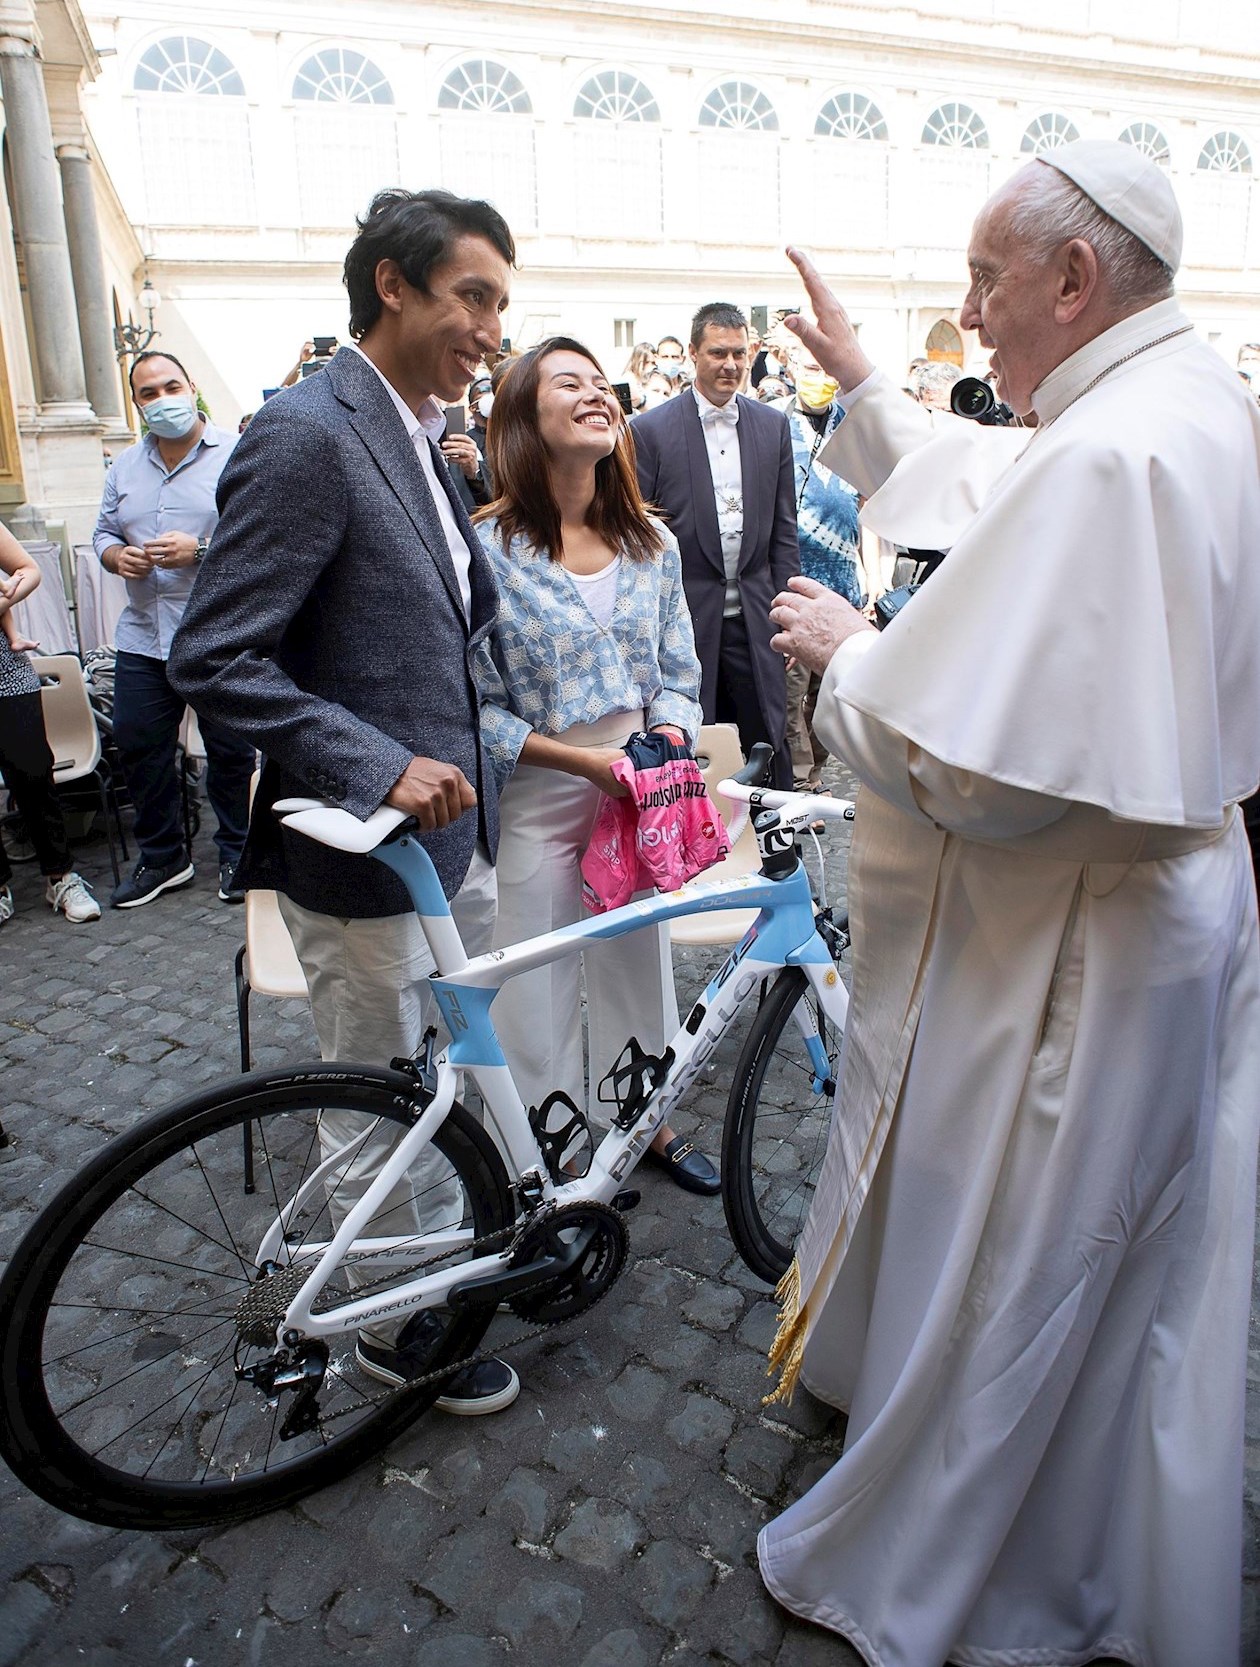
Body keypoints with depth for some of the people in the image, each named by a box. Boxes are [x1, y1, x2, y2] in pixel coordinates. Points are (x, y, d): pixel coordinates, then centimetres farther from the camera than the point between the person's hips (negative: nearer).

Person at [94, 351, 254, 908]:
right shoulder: (125, 466, 15)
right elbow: (103, 532, 18)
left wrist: (201, 551, -21)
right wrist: (117, 555, -4)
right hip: (143, 638, 6)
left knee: (230, 752, 5)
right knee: (136, 746, 9)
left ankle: (235, 854, 23)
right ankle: (161, 857, 25)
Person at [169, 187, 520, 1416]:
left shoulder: (416, 437, 12)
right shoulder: (305, 435, -18)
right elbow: (213, 660, -22)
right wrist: (383, 767, -27)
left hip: (450, 825, 9)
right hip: (364, 850, -9)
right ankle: (395, 1329, 33)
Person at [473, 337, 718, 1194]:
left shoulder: (654, 544, 2)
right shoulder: (486, 547, -12)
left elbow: (679, 673, 9)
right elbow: (475, 706, -13)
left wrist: (668, 741, -11)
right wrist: (584, 761, -20)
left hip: (639, 792, 4)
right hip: (538, 797, -4)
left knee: (640, 960, 17)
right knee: (541, 984, 9)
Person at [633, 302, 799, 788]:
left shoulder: (773, 425, 9)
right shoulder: (652, 429, -2)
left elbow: (784, 529, 11)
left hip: (754, 616, 3)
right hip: (685, 615, -3)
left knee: (769, 744, 9)